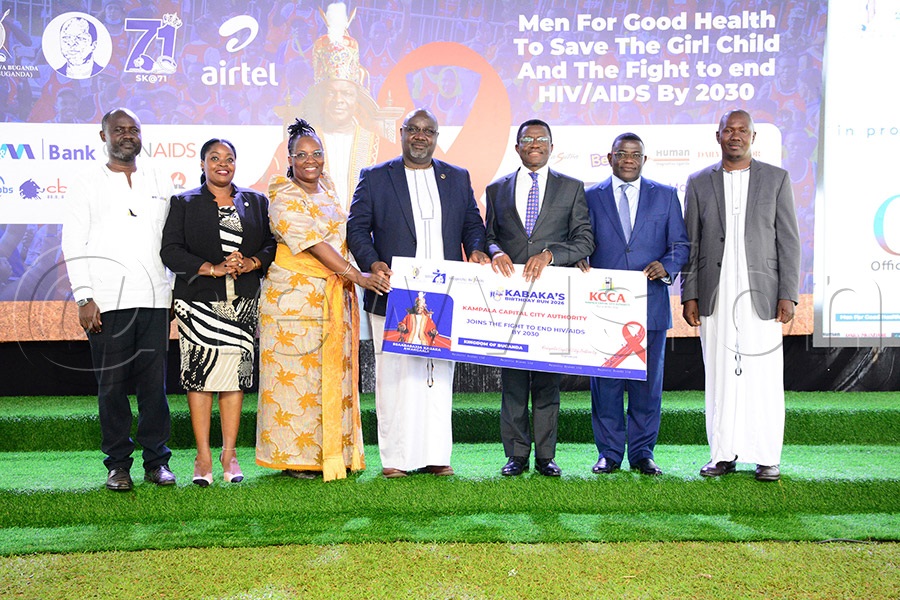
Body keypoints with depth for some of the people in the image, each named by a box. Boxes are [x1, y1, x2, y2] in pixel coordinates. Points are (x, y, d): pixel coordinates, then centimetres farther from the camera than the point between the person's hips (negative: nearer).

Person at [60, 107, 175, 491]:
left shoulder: (161, 183, 15)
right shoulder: (86, 186, 9)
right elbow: (73, 245, 3)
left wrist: (178, 288, 7)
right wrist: (84, 297, -6)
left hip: (154, 299, 2)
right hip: (107, 301, -1)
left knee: (154, 381, 2)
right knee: (112, 383, 1)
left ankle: (156, 461, 11)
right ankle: (118, 463, 11)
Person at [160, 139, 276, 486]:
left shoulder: (256, 203, 14)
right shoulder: (183, 203, 7)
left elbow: (272, 244, 8)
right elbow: (170, 250, -3)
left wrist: (249, 263, -12)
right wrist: (213, 269, -14)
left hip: (243, 301, 2)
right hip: (199, 301, -2)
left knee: (237, 372, 2)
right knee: (199, 374, -4)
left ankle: (229, 454, 10)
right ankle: (203, 457, 3)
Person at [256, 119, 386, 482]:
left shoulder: (327, 186, 13)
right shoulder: (283, 197, -10)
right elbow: (312, 243, -19)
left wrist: (347, 286, 14)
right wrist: (356, 276, -24)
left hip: (334, 296, 7)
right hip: (295, 296, -7)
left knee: (334, 371, 8)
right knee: (296, 372, -3)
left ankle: (332, 451, 16)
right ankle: (295, 456, 5)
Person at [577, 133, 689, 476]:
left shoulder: (665, 196, 11)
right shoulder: (590, 197, 10)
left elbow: (680, 245, 8)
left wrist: (666, 266, -12)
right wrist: (580, 259, -15)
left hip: (650, 305, 1)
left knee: (648, 381, 4)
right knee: (605, 381, 2)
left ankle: (642, 453, 15)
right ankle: (609, 453, 13)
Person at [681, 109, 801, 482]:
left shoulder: (776, 179, 7)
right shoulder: (699, 183, 10)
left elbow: (788, 240, 3)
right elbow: (690, 244, 8)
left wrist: (788, 295, -4)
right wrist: (689, 295, 1)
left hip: (760, 294, -1)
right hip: (714, 297, 1)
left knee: (764, 378, 0)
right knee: (719, 377, 5)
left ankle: (766, 458, 10)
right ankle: (723, 454, 15)